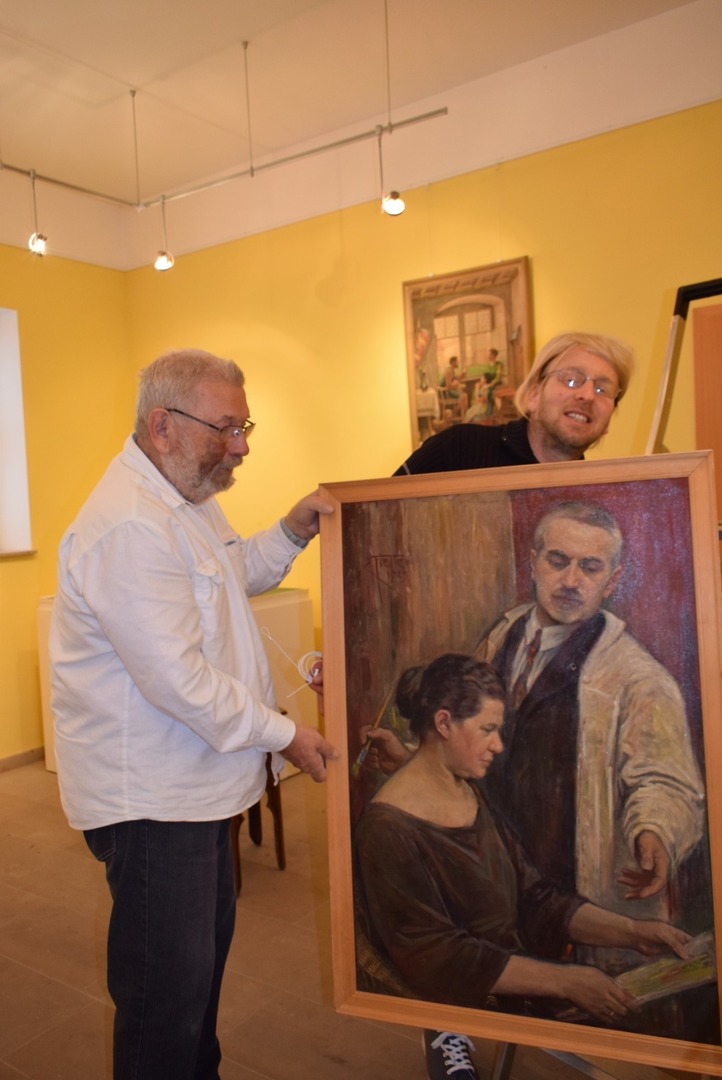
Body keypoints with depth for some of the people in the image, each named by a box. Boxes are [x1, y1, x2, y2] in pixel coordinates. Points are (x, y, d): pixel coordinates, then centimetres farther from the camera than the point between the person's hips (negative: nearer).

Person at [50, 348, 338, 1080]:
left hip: (192, 775, 11)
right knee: (167, 986, 4)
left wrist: (292, 531, 4)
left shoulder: (186, 498, 7)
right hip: (146, 795, -11)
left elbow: (233, 575, 22)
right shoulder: (129, 526, -26)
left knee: (208, 940, 25)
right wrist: (281, 734, -17)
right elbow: (176, 678, -28)